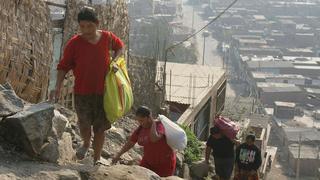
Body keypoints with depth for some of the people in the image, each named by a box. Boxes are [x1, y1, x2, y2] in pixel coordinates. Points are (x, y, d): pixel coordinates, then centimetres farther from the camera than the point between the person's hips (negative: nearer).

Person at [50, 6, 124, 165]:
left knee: (100, 127, 7)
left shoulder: (107, 38, -4)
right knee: (84, 124, -12)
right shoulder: (74, 43, -11)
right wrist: (57, 87, -16)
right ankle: (86, 144, 23)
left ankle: (97, 159, 24)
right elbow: (63, 66, -5)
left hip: (103, 91, 2)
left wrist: (114, 61, -2)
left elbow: (120, 47, 17)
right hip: (82, 92, -2)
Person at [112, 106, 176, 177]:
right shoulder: (140, 129, -4)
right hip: (149, 161, 6)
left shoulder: (159, 125, -23)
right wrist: (118, 155, -3)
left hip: (165, 162, -6)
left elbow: (154, 139, -42)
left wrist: (153, 122, -29)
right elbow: (130, 143, 6)